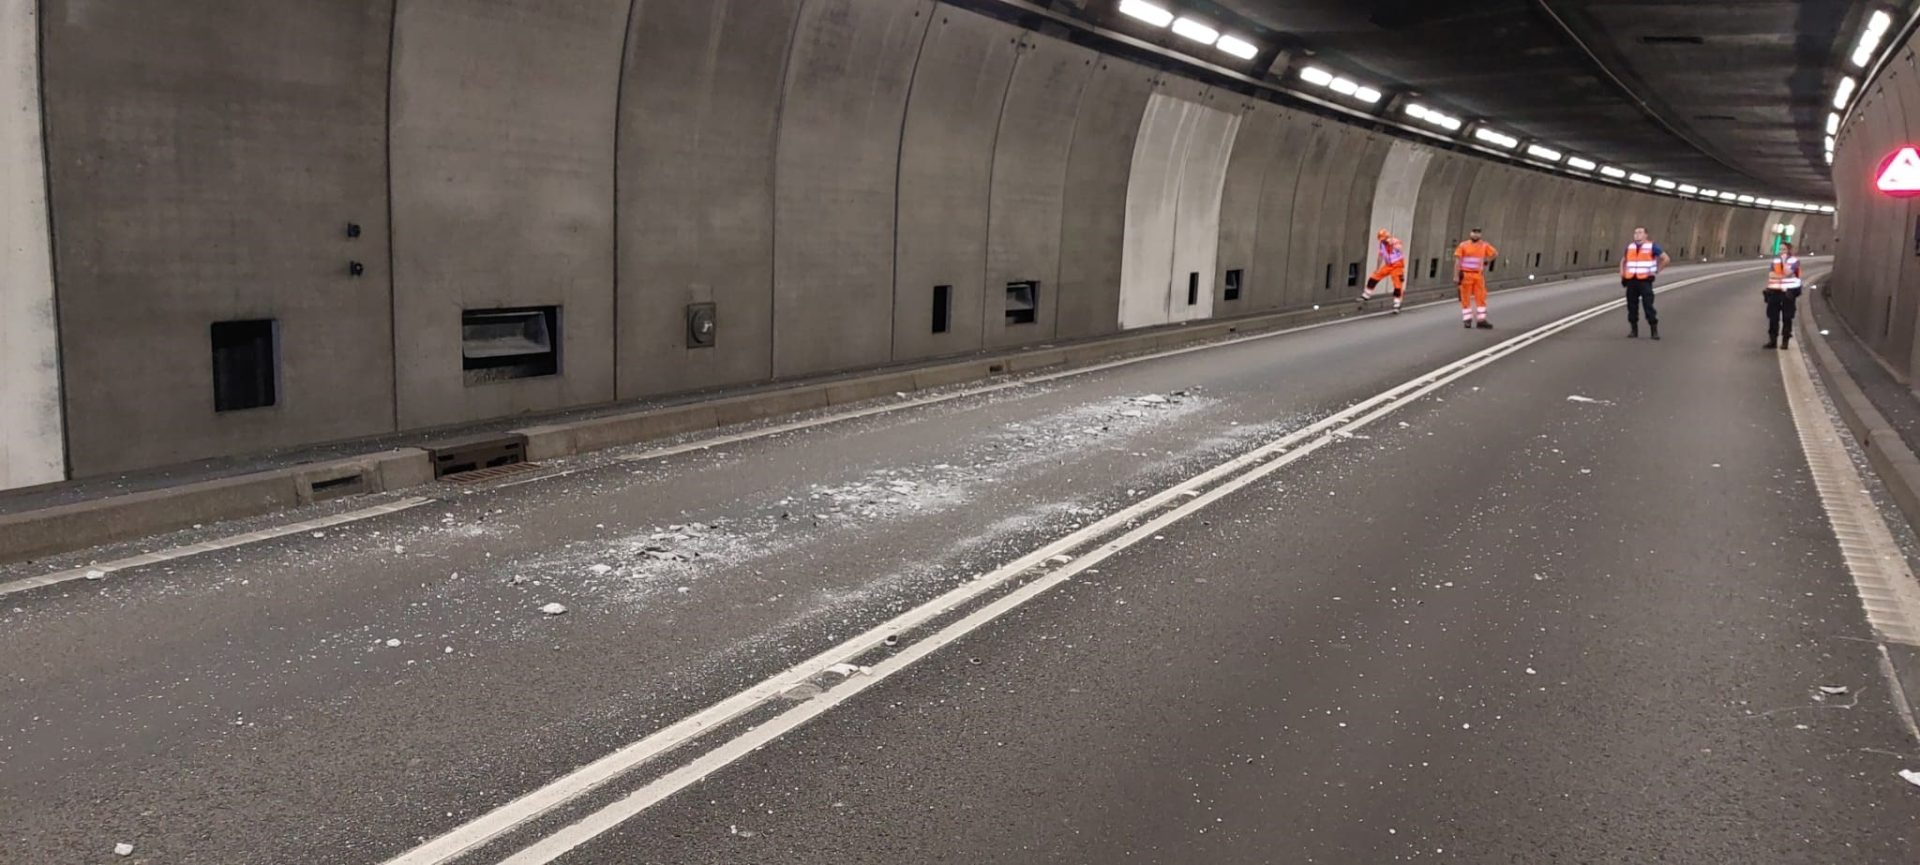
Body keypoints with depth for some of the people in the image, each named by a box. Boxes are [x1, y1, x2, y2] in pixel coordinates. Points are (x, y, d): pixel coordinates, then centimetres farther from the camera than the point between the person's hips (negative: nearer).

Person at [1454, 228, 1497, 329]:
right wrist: (1456, 276, -12)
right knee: (1466, 298, 0)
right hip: (1466, 275, -3)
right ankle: (1467, 320, 7)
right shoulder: (1463, 246, -4)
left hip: (1478, 275, 3)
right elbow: (1457, 261, -6)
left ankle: (1481, 320, 2)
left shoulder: (1484, 246, 6)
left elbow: (1495, 253, 22)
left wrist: (1486, 262, 13)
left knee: (1481, 297, -1)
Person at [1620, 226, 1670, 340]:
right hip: (1631, 280, 5)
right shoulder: (1630, 247, 14)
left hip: (1645, 280, -5)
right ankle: (1633, 330, 14)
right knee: (1632, 306, 5)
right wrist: (1622, 273, 15)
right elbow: (1623, 260, 30)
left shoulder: (1652, 246, 1)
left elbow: (1665, 259, 3)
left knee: (1648, 305, -9)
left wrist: (1656, 271, -1)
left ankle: (1654, 330, -3)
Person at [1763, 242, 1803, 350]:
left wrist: (1784, 260, -11)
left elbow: (1787, 272, -17)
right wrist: (1782, 275, -7)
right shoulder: (1776, 259, 12)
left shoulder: (1794, 260, -3)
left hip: (1788, 292, -5)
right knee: (1773, 317, 6)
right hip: (1774, 291, 5)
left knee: (1787, 318, 0)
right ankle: (1772, 340, 13)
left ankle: (1785, 341, 5)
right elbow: (1771, 274, 6)